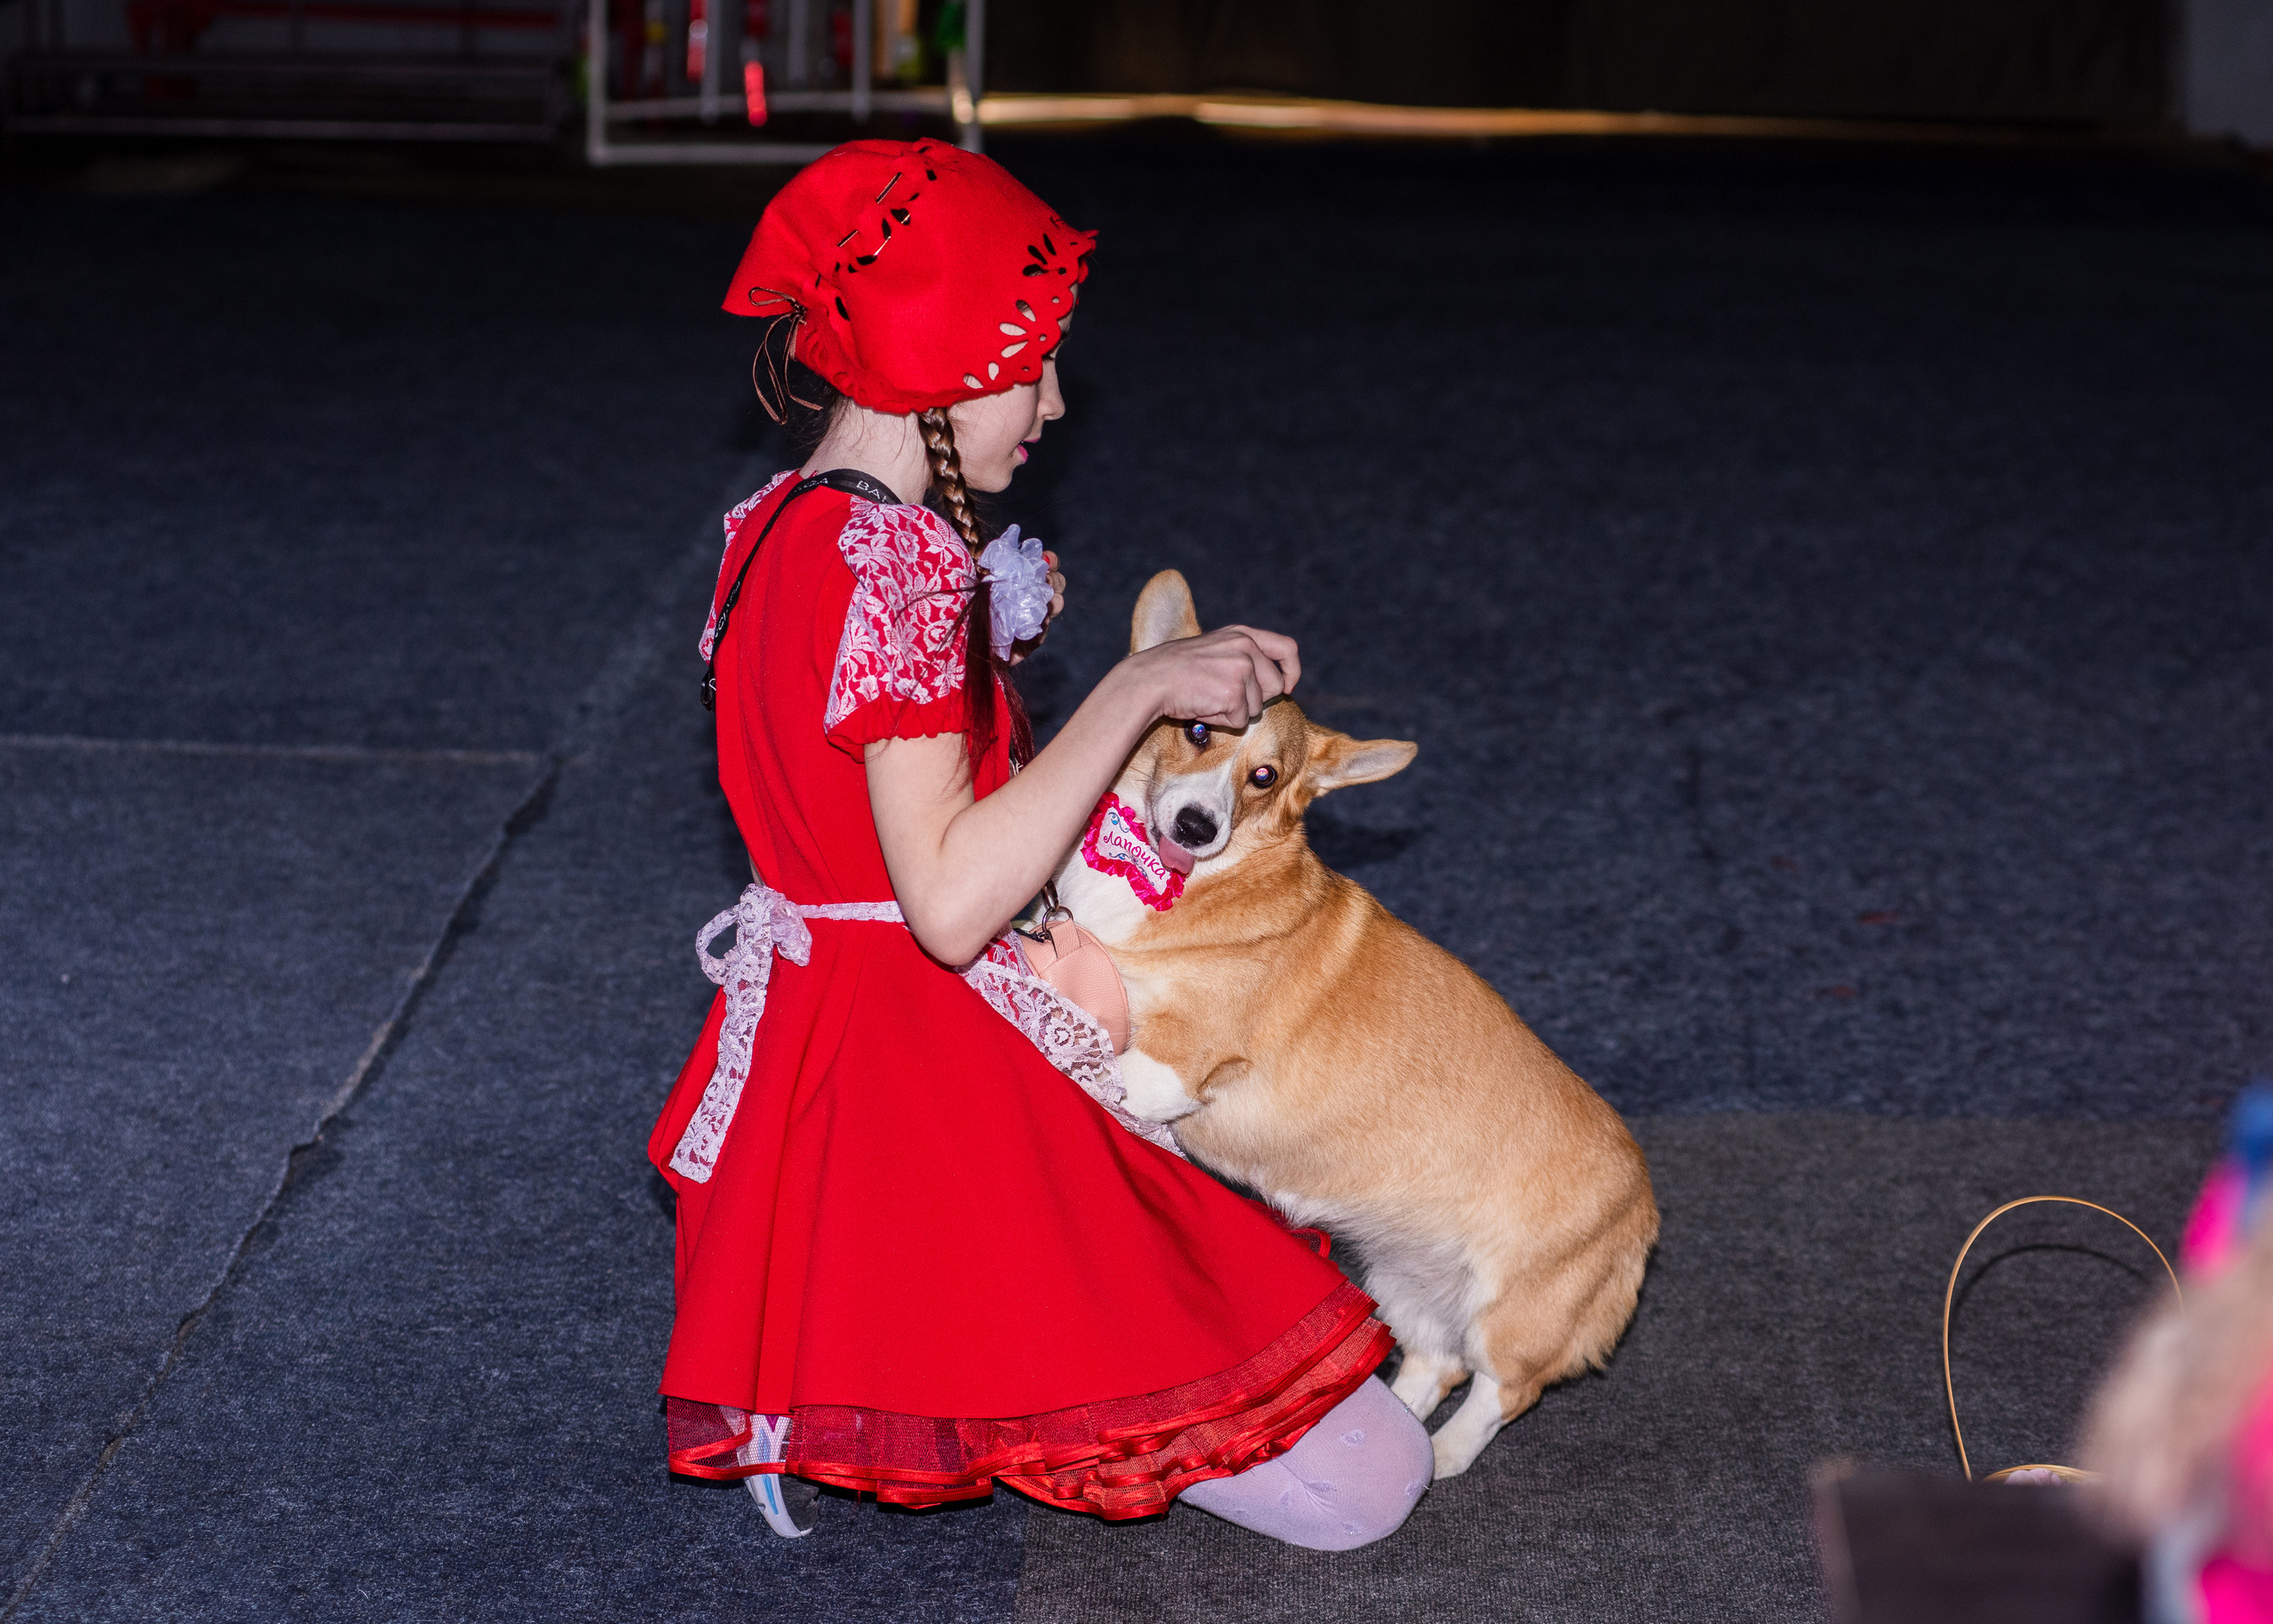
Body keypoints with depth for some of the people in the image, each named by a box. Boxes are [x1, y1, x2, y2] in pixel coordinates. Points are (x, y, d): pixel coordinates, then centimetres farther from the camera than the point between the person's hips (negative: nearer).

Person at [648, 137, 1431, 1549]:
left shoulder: (776, 528, 8)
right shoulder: (900, 559, -22)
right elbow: (951, 896, -29)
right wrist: (1140, 690, -23)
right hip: (934, 1088, -10)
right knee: (1366, 1481, -8)